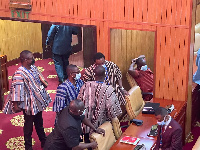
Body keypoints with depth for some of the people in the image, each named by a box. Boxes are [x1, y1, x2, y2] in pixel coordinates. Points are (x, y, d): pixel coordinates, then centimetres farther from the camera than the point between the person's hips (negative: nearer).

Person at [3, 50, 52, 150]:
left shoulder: (33, 67, -3)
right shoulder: (19, 74, -27)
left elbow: (40, 78, 14)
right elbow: (16, 89, -26)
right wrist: (16, 105, -24)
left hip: (38, 101, 8)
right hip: (29, 104, -8)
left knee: (39, 123, 25)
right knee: (29, 126, 11)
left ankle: (44, 142, 43)